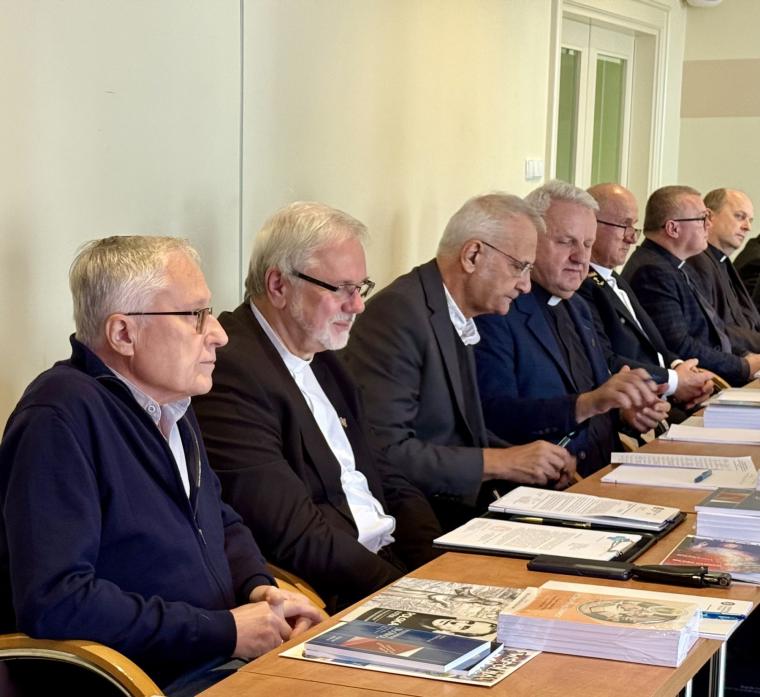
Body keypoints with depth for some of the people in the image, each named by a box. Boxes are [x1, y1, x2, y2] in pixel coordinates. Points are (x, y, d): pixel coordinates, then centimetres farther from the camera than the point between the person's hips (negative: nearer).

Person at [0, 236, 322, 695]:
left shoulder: (171, 404, 11)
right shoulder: (59, 418, -16)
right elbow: (52, 602, -24)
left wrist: (258, 587, 2)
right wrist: (224, 631, -19)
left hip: (226, 660, 8)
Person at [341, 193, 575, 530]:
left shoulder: (459, 320, 11)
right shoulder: (398, 313, -16)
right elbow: (385, 451, -22)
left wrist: (525, 459, 0)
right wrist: (501, 463, -17)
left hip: (461, 502, 9)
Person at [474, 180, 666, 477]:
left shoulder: (578, 308, 19)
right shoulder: (495, 312, -9)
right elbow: (494, 415, -20)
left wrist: (626, 412, 3)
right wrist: (588, 403, -29)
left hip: (606, 472, 8)